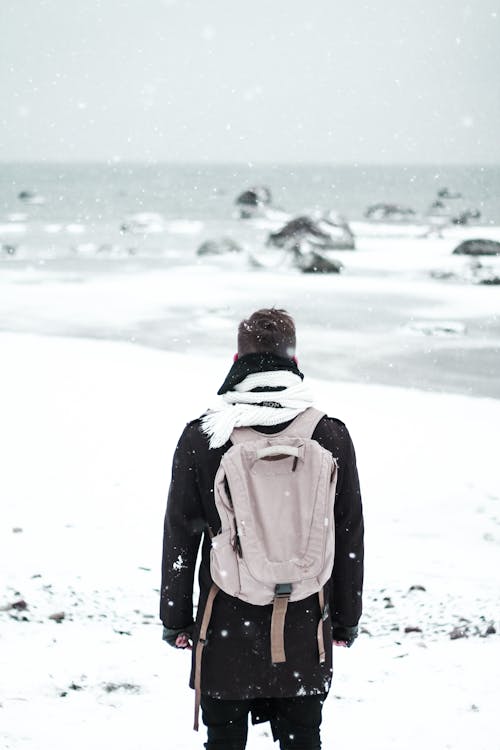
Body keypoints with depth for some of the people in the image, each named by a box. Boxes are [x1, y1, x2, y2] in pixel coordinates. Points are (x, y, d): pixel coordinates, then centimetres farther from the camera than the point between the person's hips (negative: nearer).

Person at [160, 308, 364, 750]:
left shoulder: (201, 438, -9)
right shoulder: (331, 436, -5)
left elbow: (180, 537, -3)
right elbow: (351, 538, 1)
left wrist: (176, 619, 8)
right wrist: (346, 619, 12)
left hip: (226, 628, -1)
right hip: (304, 629, 1)